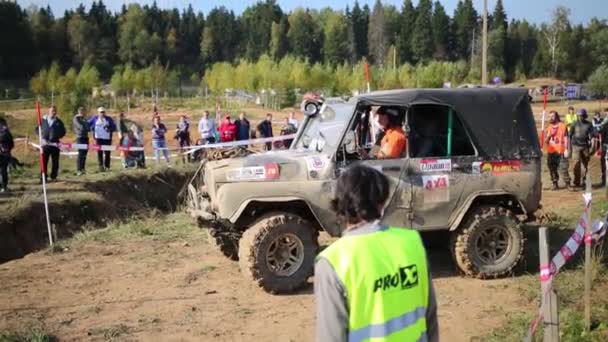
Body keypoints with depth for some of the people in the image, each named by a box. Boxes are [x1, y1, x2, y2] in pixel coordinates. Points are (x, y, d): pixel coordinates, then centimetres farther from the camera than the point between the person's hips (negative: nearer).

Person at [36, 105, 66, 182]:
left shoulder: (58, 121, 4)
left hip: (55, 144, 1)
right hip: (45, 144, -1)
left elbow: (63, 132, 9)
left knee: (55, 161, 5)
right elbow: (37, 129, 10)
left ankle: (53, 177, 16)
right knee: (44, 161, -1)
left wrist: (57, 136, -6)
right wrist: (42, 137, -2)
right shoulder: (43, 120, 4)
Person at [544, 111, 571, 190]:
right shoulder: (548, 128, 14)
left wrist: (566, 149, -8)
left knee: (564, 168, -8)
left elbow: (565, 138, -1)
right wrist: (548, 136, -7)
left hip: (561, 151, -4)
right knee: (552, 169, 5)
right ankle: (555, 184, 13)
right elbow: (546, 142, 15)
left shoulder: (563, 126, 3)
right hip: (551, 152, 4)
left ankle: (567, 183, -3)